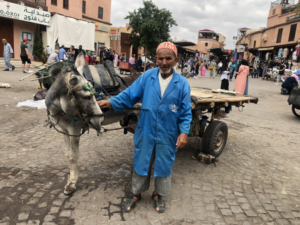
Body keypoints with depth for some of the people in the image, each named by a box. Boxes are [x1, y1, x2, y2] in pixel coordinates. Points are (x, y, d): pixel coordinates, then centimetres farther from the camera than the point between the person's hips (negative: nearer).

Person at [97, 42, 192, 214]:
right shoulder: (147, 76, -5)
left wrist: (184, 132, -14)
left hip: (167, 135, 0)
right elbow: (129, 94, -4)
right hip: (145, 132, 1)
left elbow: (186, 112, -4)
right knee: (141, 163, 15)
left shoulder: (182, 83, -6)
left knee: (163, 165, 16)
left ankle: (158, 195, 43)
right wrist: (111, 102, -15)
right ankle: (137, 194, 40)